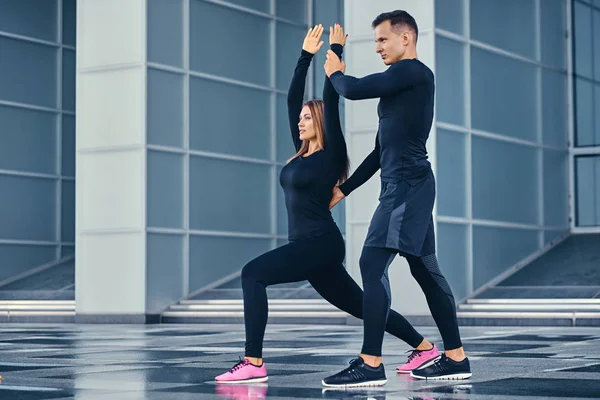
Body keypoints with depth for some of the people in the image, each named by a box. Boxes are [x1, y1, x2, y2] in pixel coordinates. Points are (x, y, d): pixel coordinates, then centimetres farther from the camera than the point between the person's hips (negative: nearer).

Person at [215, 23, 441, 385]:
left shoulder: (331, 154, -6)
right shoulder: (302, 152, 14)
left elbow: (331, 101, -11)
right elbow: (292, 98, 15)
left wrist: (336, 52, -6)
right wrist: (307, 54, 16)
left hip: (322, 245, -9)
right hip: (309, 246, 9)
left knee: (253, 273, -21)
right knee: (360, 305, 15)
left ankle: (254, 364, -24)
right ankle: (425, 348, 26)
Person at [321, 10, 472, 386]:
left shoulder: (413, 72, -8)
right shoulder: (402, 81, 22)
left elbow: (355, 90, -14)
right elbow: (382, 149, 25)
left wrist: (335, 74, 9)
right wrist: (345, 188, 27)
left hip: (408, 184, -11)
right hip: (406, 185, 11)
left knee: (373, 263, -15)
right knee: (425, 269, 11)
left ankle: (371, 364, -17)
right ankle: (456, 358, 15)